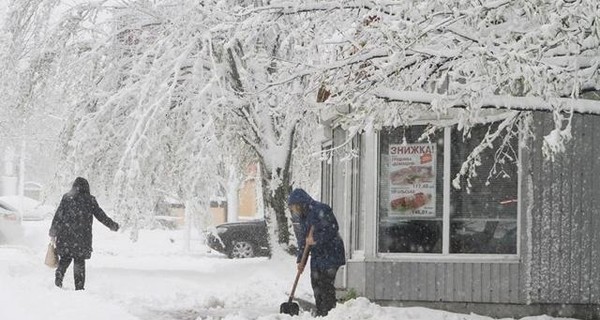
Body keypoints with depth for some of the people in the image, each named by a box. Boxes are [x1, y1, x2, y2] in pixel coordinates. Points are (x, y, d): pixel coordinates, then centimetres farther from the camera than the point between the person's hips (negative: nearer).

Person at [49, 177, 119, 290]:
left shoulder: (66, 198, 2)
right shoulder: (90, 200, 0)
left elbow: (58, 215, 1)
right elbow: (100, 215, 5)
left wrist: (53, 233, 6)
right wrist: (112, 225, 19)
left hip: (65, 234, 1)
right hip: (82, 237, -1)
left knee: (65, 258, 15)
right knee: (79, 261, 7)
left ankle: (59, 277, -7)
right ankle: (79, 287, 5)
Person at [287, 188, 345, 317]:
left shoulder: (320, 210, -15)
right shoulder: (303, 217, 13)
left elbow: (332, 229, -21)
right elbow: (302, 239, 16)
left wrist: (316, 240, -20)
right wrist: (300, 260, 11)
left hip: (330, 253, -9)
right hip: (317, 255, 9)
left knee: (326, 283, -11)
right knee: (316, 283, 8)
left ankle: (329, 311, -7)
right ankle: (320, 312, 15)